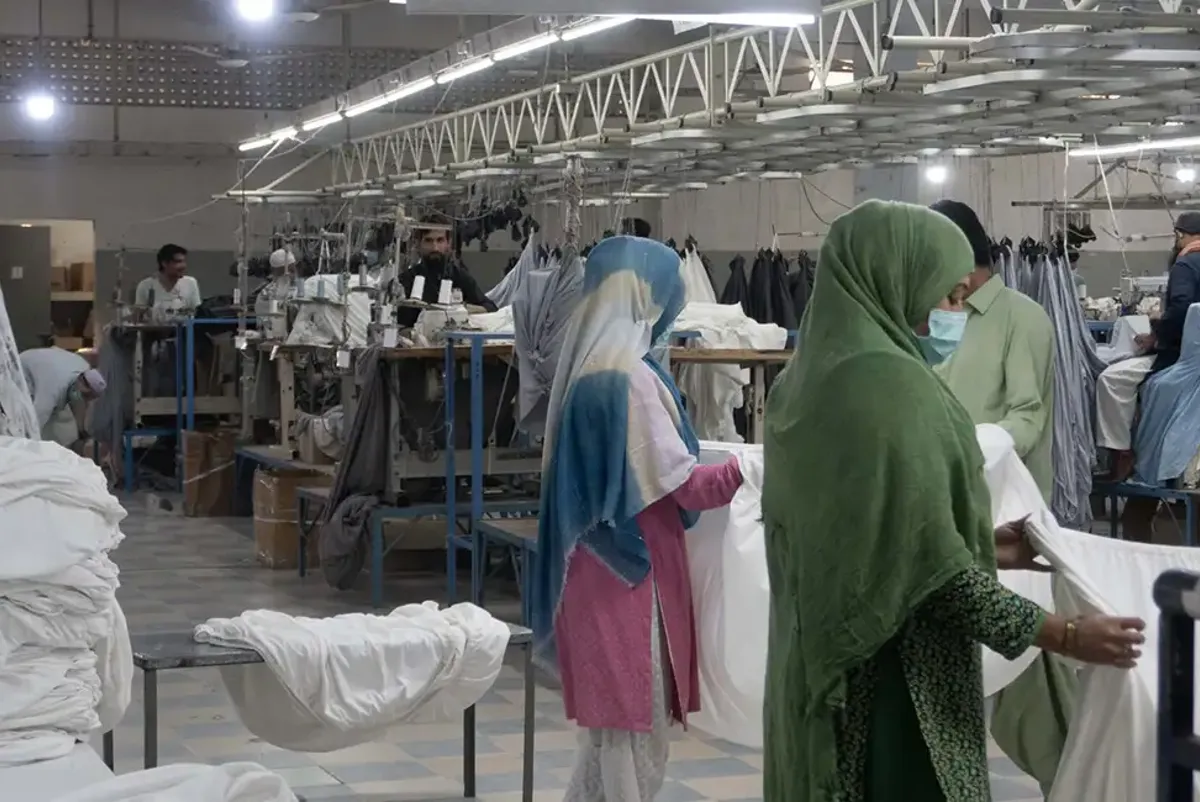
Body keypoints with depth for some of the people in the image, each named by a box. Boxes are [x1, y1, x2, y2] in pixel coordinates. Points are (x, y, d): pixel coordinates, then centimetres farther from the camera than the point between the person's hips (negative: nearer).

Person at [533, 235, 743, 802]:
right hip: (632, 569, -9)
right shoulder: (631, 377, -18)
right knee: (636, 726, 0)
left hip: (598, 565, 9)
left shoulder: (585, 368, 10)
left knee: (613, 718, 17)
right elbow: (680, 484, -17)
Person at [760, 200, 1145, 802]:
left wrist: (978, 545, 19)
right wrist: (1063, 635, -16)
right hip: (893, 673, -9)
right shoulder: (890, 383, -20)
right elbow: (929, 561, -22)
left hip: (819, 661, 9)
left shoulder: (804, 379, 7)